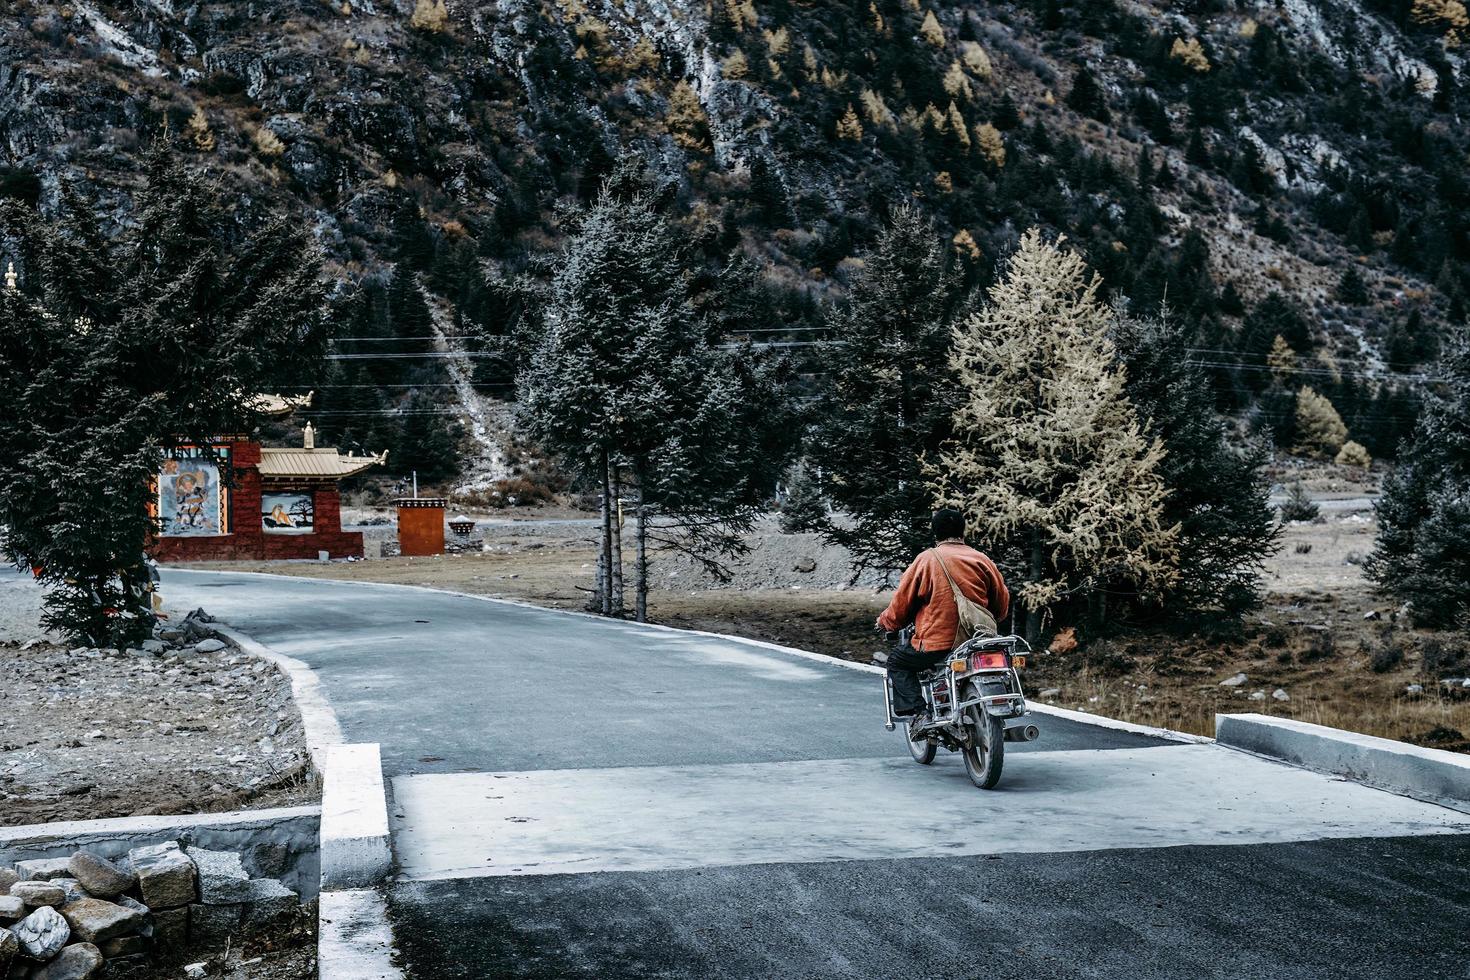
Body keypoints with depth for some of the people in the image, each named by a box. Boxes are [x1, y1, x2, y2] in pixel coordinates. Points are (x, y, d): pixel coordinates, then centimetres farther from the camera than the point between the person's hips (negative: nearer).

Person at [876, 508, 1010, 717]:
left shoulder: (926, 560, -2)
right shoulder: (981, 560, 7)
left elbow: (902, 601, 1)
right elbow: (1002, 600, 13)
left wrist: (885, 622, 20)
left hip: (937, 643, -4)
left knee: (897, 661, 16)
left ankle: (911, 707, -5)